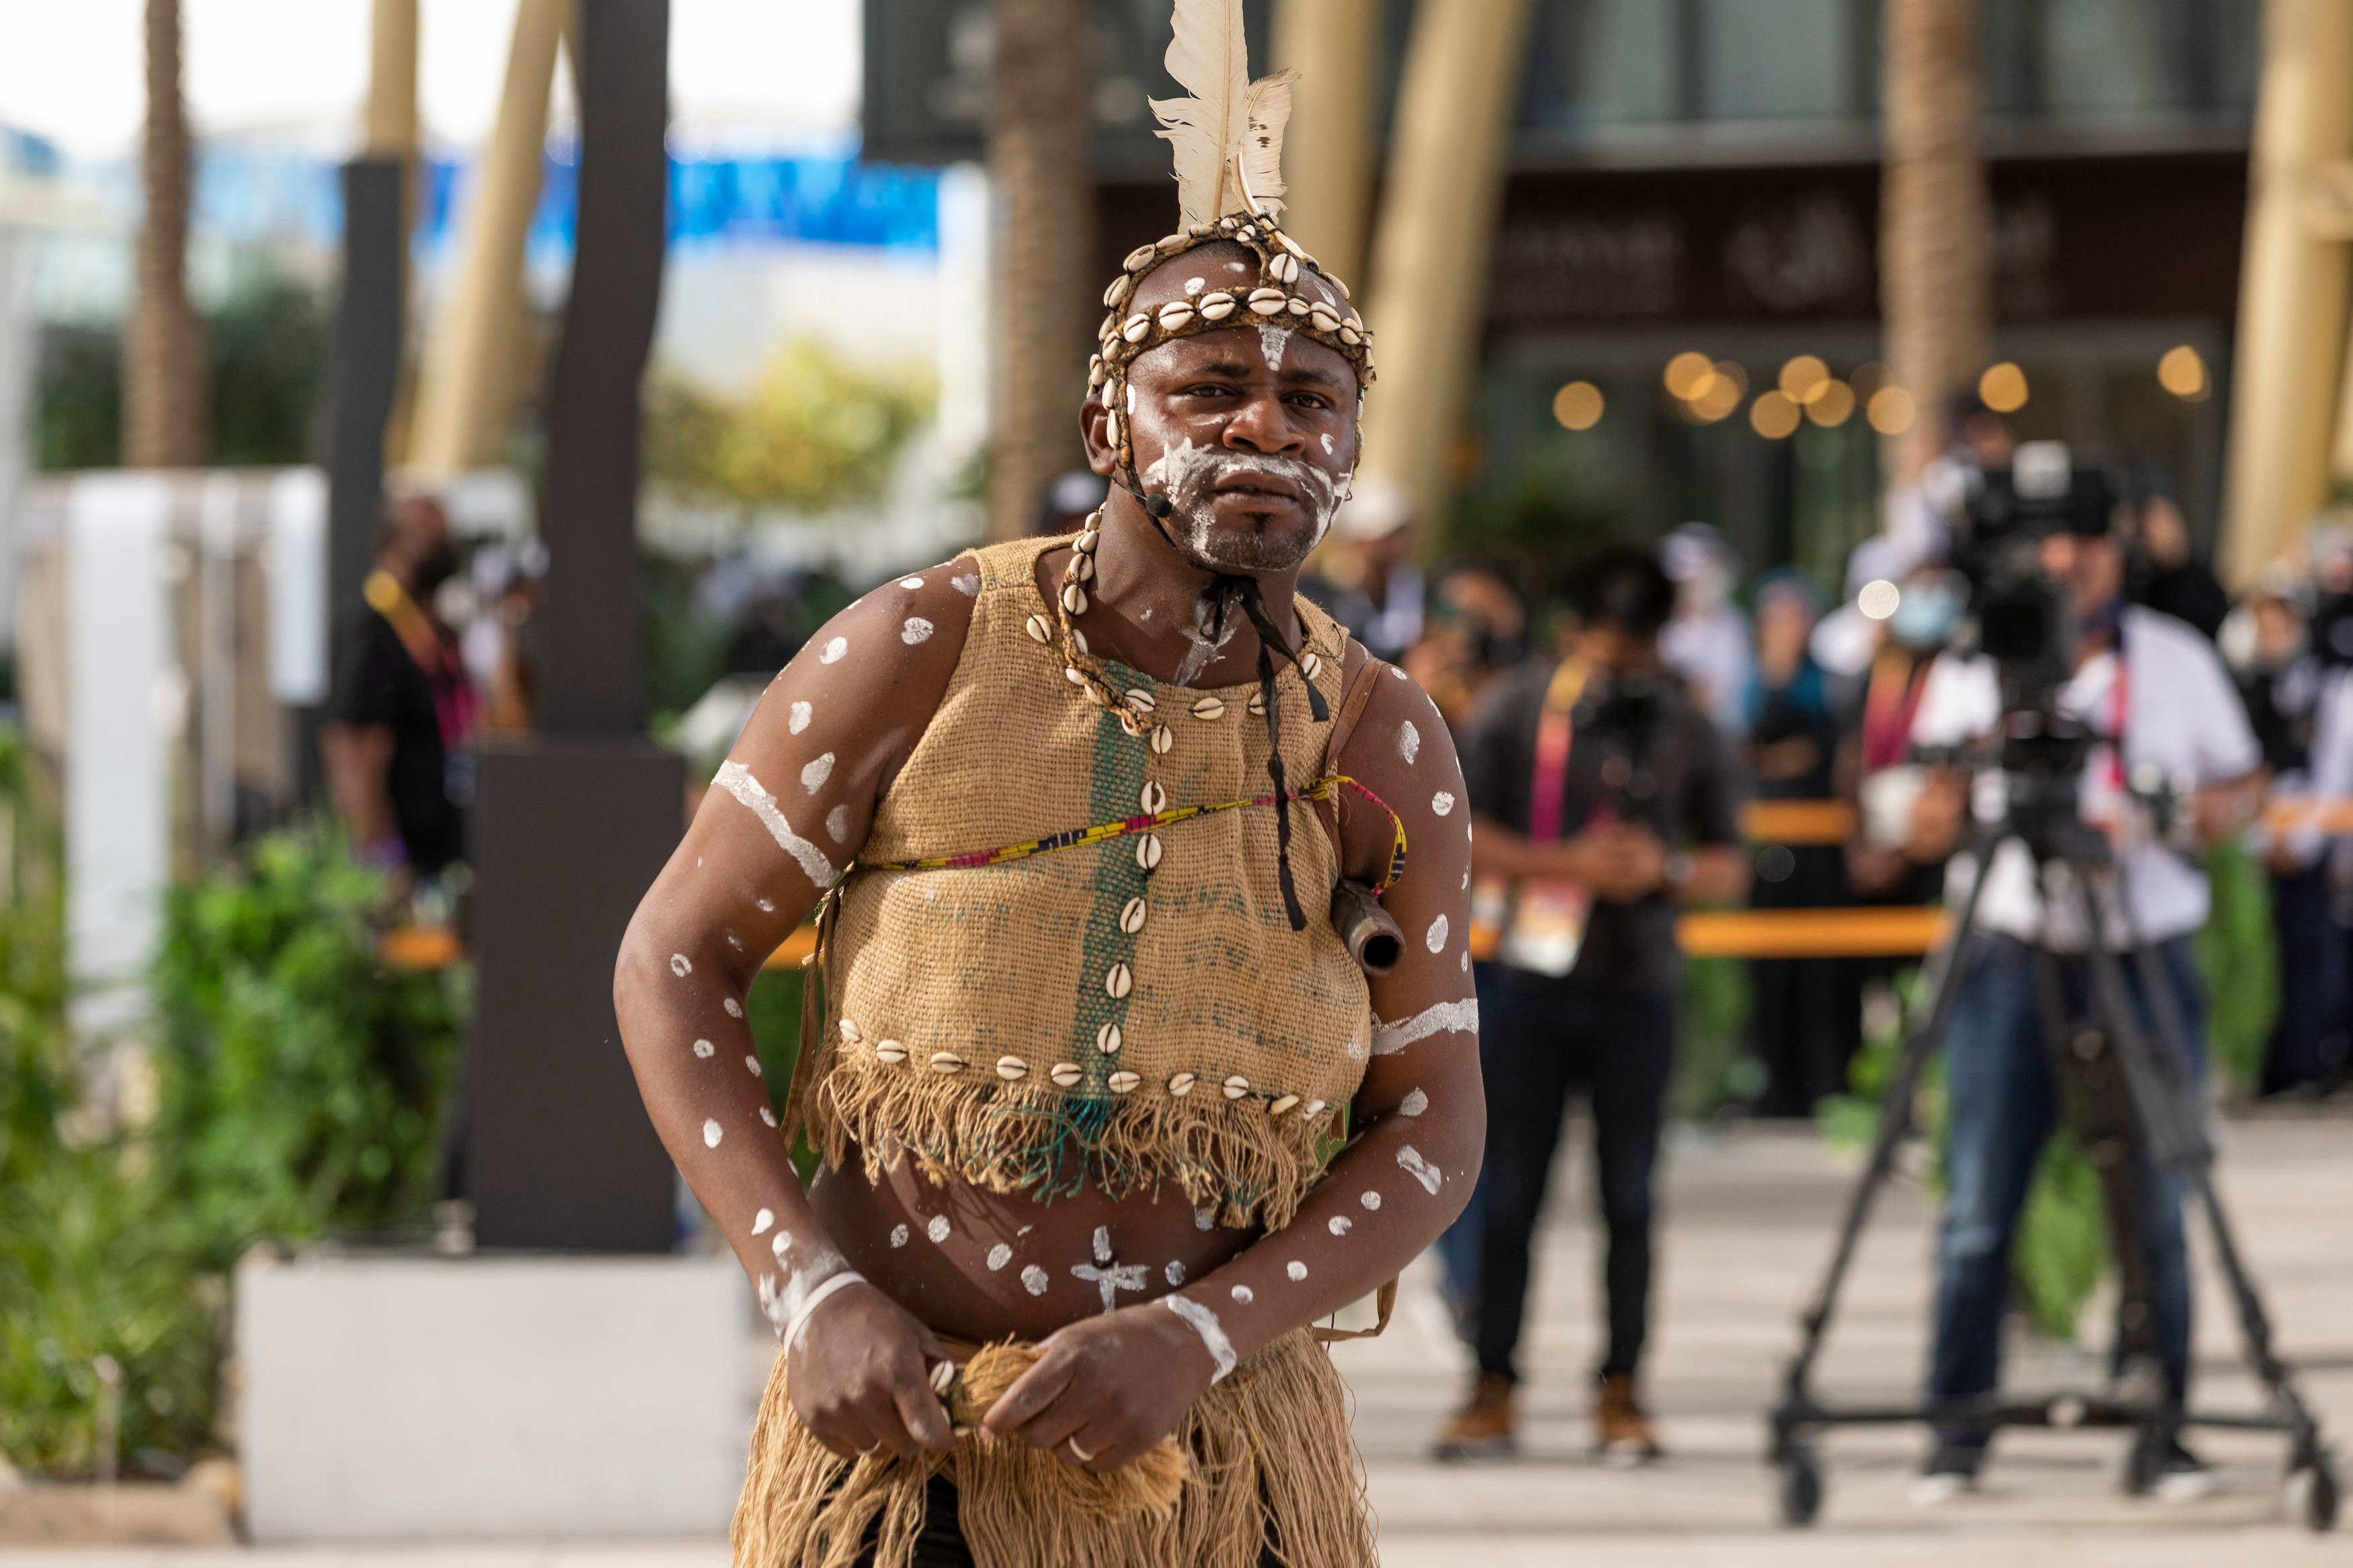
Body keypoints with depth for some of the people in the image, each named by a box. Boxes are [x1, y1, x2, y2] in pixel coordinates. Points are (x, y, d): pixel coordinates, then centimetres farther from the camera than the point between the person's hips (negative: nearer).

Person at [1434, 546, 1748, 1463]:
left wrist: (1669, 869, -11)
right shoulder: (1519, 710, 5)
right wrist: (1566, 864, -13)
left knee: (1629, 1198, 1)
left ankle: (1621, 1394, 6)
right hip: (1535, 981, -1)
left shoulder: (1687, 732, 8)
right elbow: (1464, 837, 0)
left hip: (1638, 986, 1)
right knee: (1510, 1194, -1)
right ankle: (1493, 1390, 4)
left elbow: (1731, 867, 11)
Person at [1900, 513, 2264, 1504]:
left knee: (2154, 1212, 0)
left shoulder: (2178, 661, 8)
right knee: (1978, 1210, -4)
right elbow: (1925, 834, 5)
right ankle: (1959, 1428, 4)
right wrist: (1951, 796, -17)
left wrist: (2211, 812, -7)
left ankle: (2160, 1424, 10)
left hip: (2145, 965, 0)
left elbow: (2244, 783, 15)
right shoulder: (1972, 667, 7)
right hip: (2010, 964, 0)